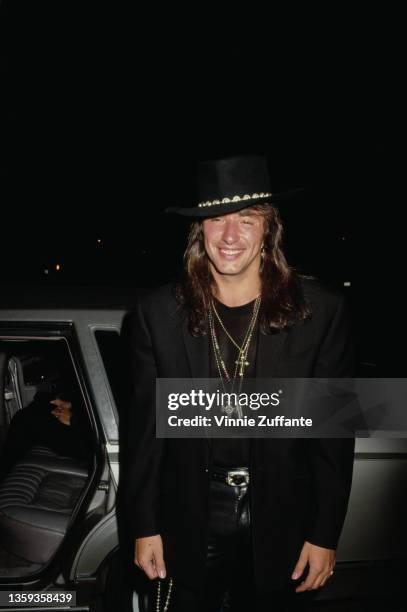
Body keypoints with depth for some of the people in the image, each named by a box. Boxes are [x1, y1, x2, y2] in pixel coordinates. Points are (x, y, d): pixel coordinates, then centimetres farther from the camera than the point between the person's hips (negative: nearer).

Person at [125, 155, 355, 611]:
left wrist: (325, 535, -3)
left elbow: (335, 432, -4)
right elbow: (146, 425, -1)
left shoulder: (321, 311, -9)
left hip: (280, 526, 0)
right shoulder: (158, 312, -6)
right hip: (187, 524, 1)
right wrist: (144, 526, 1)